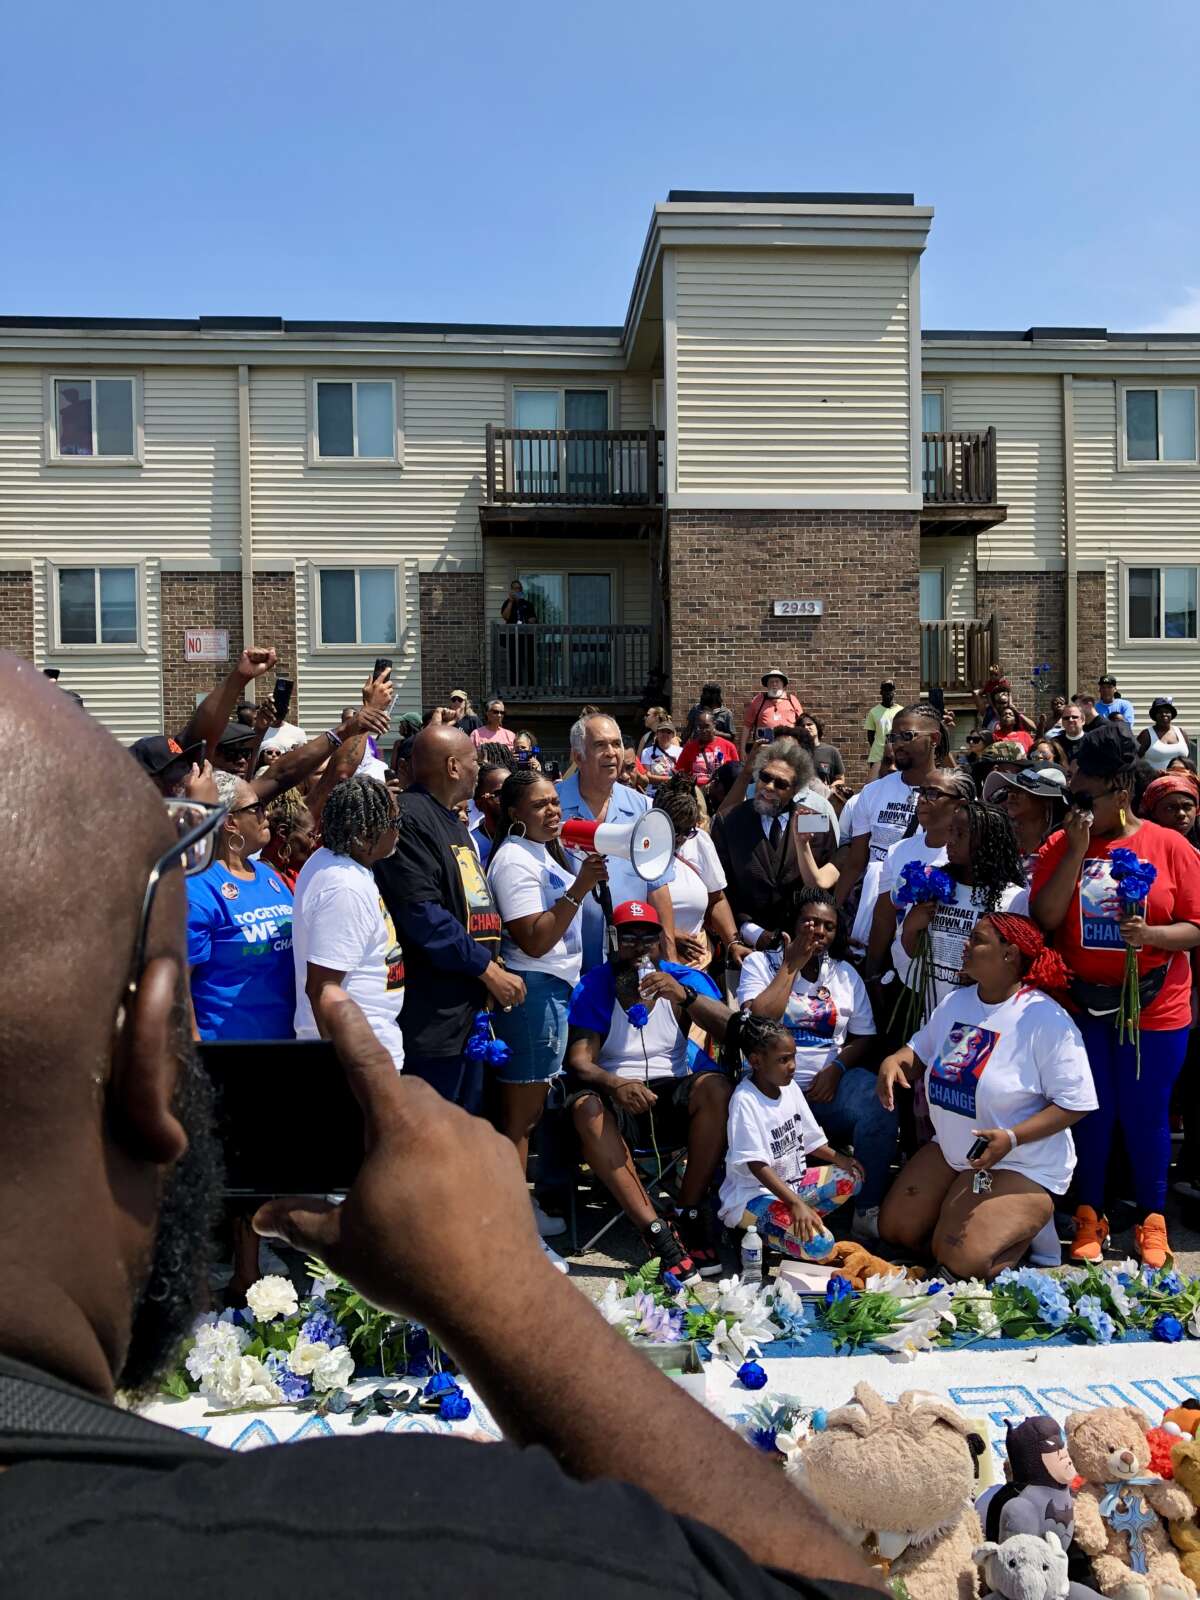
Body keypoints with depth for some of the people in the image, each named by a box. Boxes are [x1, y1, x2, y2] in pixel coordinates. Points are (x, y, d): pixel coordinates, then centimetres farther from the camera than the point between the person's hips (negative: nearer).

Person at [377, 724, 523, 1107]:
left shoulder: (453, 823, 19)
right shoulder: (409, 818, -15)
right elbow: (422, 914, -23)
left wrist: (492, 964, 14)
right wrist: (487, 969, -18)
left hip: (466, 1013, 10)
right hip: (432, 1020, -10)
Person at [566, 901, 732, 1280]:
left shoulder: (686, 979, 2)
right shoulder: (595, 986, -1)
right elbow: (579, 1059, -10)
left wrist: (685, 996, -29)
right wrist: (616, 1085, -32)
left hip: (673, 1095, 1)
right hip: (619, 1098, -1)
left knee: (716, 1086, -29)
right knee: (586, 1108, -33)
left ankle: (688, 1217, -19)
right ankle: (658, 1233, -33)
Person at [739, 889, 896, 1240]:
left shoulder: (845, 973, 14)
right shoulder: (760, 963, 4)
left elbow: (864, 1038, 12)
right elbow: (755, 1023, -13)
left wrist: (836, 1068, -9)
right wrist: (791, 965, -9)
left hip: (829, 1082, 3)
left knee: (880, 1106, -27)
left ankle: (868, 1209, -13)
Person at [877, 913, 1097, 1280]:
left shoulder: (1045, 1019, -19)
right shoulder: (956, 1002, 4)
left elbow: (1075, 1104, -18)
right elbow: (920, 1053, 15)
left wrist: (1012, 1137, -29)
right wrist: (893, 1061, -9)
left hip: (1022, 1165, -7)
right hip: (950, 1150, 7)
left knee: (962, 1261, -18)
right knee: (894, 1231, 4)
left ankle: (1033, 1218, 9)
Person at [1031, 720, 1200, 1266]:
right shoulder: (1060, 846, 0)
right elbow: (1044, 920, -12)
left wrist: (1151, 934, -22)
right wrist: (1077, 850, -16)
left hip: (1154, 1008, -1)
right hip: (1082, 1003, 1)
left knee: (1145, 1115, 9)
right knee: (1091, 1113, 10)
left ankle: (1152, 1221, 29)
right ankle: (1089, 1216, 27)